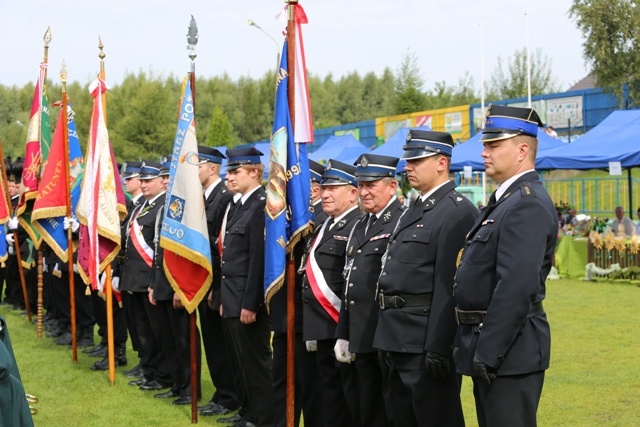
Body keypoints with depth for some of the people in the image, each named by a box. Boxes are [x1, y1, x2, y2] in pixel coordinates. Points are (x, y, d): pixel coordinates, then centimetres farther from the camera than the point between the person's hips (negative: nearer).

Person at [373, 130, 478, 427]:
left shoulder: (458, 211, -14)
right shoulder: (415, 209, 17)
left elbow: (449, 285, -21)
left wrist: (438, 348, -24)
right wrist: (387, 337, 16)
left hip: (425, 341, -10)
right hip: (395, 339, 10)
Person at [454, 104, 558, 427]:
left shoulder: (528, 205, -18)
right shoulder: (505, 200, 15)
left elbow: (517, 287, -26)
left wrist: (487, 353, -24)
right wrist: (472, 345, 18)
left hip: (509, 352, -10)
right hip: (488, 347, 10)